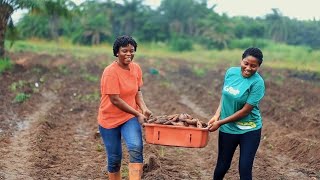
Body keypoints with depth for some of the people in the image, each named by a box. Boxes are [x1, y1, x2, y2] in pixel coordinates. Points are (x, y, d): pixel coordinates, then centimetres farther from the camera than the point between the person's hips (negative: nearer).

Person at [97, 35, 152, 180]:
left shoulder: (136, 68, -1)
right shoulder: (111, 72, -20)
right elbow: (115, 100, -22)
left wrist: (143, 108, -10)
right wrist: (137, 114, -20)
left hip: (130, 117, 4)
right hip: (110, 119, -3)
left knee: (136, 148, -20)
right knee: (114, 158, 8)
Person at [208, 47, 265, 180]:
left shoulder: (257, 83, -19)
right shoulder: (231, 72, -4)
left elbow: (245, 110, -19)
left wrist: (220, 122, -17)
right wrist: (217, 116, -7)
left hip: (249, 130, -4)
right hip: (228, 129, 4)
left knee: (245, 168, -2)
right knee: (222, 166, 14)